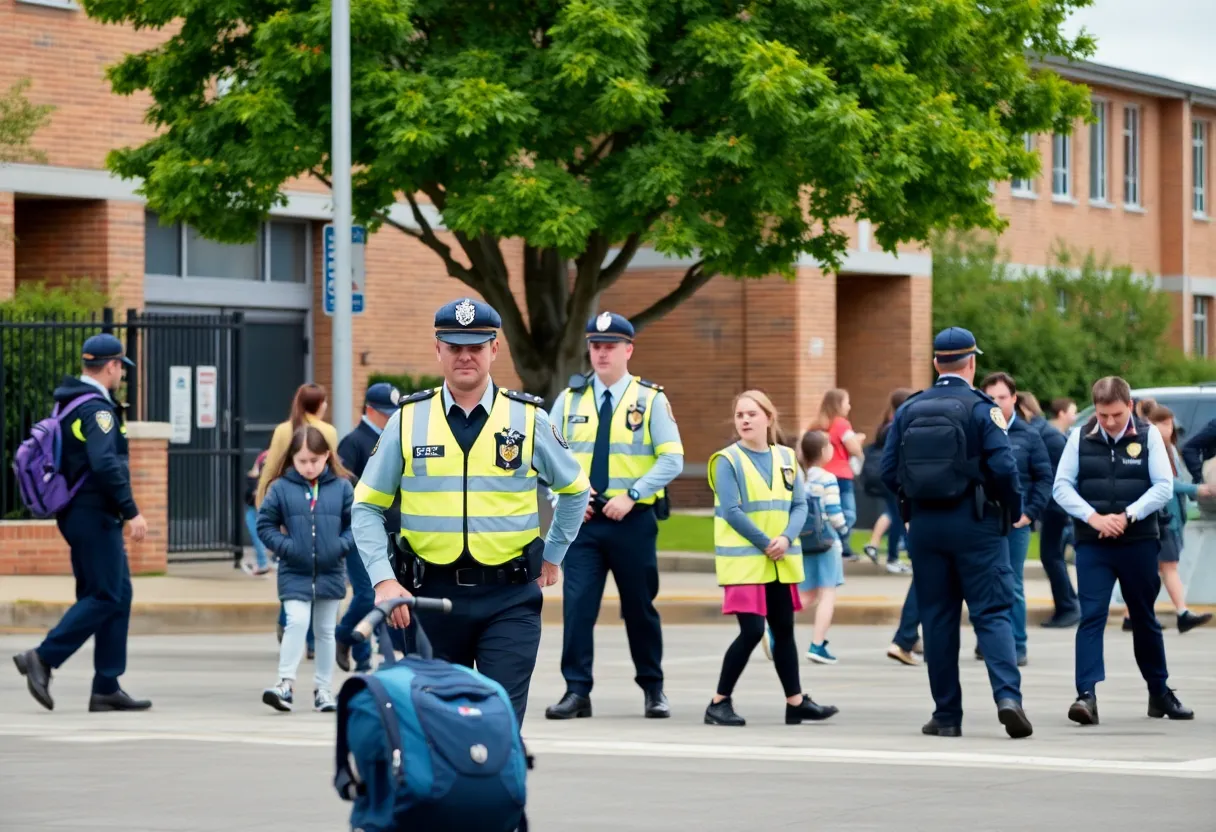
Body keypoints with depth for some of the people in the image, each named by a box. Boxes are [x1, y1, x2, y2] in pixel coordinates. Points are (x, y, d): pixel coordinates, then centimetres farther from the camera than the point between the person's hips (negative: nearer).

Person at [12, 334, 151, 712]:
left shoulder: (68, 404, 15)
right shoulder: (97, 409, -16)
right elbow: (105, 465, -27)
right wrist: (131, 511, -24)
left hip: (78, 513, 10)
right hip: (95, 515, -10)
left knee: (119, 595, 10)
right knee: (105, 596, -7)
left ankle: (107, 688, 9)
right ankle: (43, 659, -10)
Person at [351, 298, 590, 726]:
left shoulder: (528, 418, 3)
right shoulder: (408, 420, 4)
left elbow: (574, 489, 19)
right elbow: (367, 506, 6)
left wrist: (553, 555, 19)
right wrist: (383, 580, -5)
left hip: (509, 598, -1)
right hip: (432, 595, 1)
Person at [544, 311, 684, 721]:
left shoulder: (651, 400, 0)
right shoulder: (569, 399, 8)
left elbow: (672, 459, -5)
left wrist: (631, 495, -15)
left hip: (633, 518, -1)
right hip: (582, 518, 1)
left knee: (640, 607, 8)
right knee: (577, 605, -8)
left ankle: (653, 689, 21)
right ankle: (576, 691, -4)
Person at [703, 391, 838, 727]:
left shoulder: (786, 458, 9)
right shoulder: (728, 460, -6)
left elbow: (800, 505, 5)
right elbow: (731, 511, -13)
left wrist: (786, 539, -13)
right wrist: (766, 543, -16)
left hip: (781, 562, 5)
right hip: (743, 560, -5)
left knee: (784, 629, 10)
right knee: (752, 630, -12)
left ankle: (796, 702, 19)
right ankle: (719, 702, -3)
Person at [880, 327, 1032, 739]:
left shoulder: (908, 410, 5)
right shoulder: (981, 409, -7)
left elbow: (888, 470, 3)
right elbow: (1003, 467, -14)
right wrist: (1014, 511, 2)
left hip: (924, 524, 3)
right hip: (975, 523, -3)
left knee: (937, 618, 8)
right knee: (992, 613, -2)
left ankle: (947, 716, 9)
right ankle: (1007, 695, -21)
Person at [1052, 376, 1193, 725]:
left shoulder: (1148, 435, -1)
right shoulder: (1081, 438, 1)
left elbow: (1164, 486, -5)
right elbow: (1062, 486, 0)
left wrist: (1127, 516, -16)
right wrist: (1094, 517, -14)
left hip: (1139, 543, 0)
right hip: (1092, 545, 0)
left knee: (1145, 619, 12)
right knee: (1091, 617, -11)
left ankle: (1160, 693, 26)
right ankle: (1087, 695, -18)